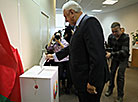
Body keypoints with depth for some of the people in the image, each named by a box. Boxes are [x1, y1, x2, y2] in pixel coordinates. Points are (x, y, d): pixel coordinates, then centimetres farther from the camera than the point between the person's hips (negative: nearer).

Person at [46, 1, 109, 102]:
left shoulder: (90, 22, -19)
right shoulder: (79, 26, 12)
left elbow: (97, 56, -26)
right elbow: (72, 47, 20)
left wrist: (92, 82, -23)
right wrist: (55, 55, 24)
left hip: (89, 78, -9)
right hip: (82, 77, 9)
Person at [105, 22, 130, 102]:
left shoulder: (125, 37, -26)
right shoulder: (111, 36, -11)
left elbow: (124, 51, -35)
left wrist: (111, 54, -45)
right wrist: (108, 53, -19)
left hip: (123, 58, -4)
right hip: (115, 57, 4)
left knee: (120, 75, -6)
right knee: (112, 72, 4)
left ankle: (120, 95, 9)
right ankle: (110, 89, 25)